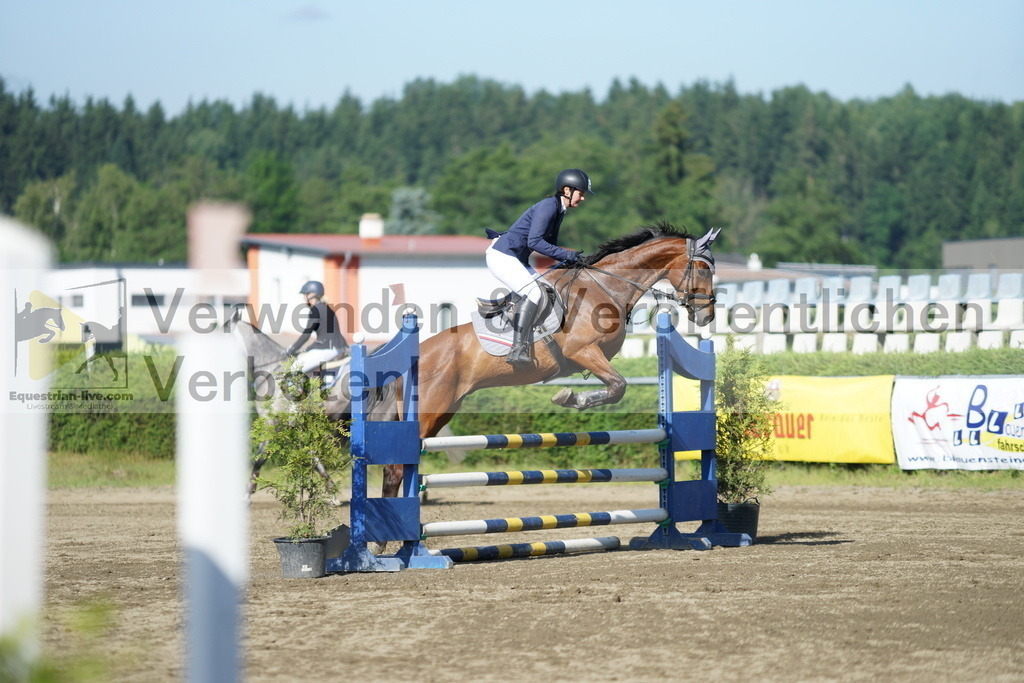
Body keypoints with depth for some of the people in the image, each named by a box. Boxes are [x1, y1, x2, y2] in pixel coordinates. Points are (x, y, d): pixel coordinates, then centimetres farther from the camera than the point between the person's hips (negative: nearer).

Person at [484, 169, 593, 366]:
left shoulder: (559, 210, 13)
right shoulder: (548, 206, -17)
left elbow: (550, 245, 21)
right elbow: (534, 242, -25)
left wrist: (572, 259, 6)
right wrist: (566, 255, -23)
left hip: (517, 260, 11)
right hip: (501, 256, -11)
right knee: (533, 292, -26)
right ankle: (517, 349, -35)